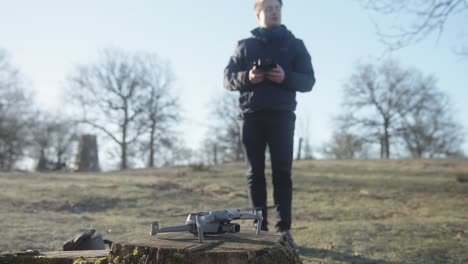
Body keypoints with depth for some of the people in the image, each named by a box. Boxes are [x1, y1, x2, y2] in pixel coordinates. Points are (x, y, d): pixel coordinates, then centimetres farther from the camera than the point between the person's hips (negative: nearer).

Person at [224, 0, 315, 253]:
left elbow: (308, 80, 5)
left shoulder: (294, 44, 11)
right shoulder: (245, 45, 13)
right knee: (255, 173, 2)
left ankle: (284, 229, -5)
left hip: (282, 115, -1)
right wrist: (247, 78, -13)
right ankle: (260, 227, 9)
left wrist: (286, 77, -15)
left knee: (282, 172, -7)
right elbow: (228, 77, 8)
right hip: (251, 116, 1)